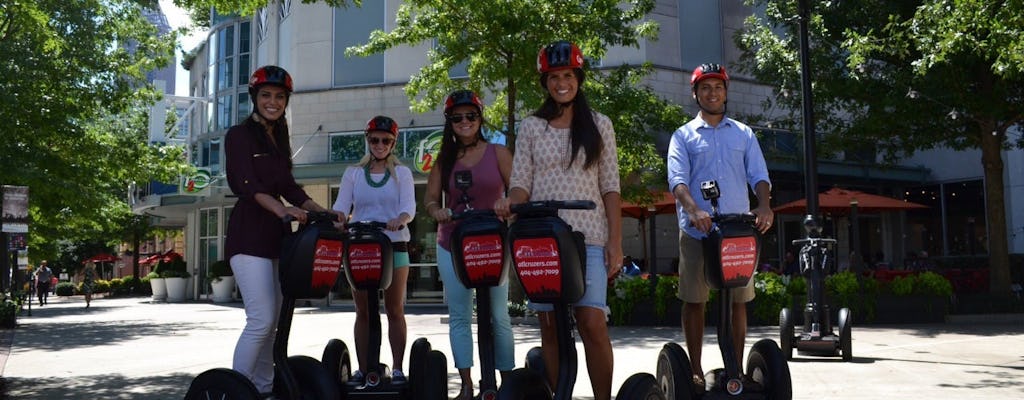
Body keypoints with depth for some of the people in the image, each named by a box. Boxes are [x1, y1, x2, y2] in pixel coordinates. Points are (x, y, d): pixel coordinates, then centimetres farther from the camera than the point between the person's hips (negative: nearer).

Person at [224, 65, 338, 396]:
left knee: (273, 322, 10)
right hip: (249, 235, -8)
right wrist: (280, 208, -34)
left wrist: (324, 212, 4)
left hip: (276, 234, 8)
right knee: (260, 321, -14)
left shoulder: (279, 139, 18)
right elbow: (246, 184, -17)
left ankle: (264, 388, 18)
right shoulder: (239, 135, -4)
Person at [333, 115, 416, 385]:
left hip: (394, 246, -1)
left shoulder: (402, 173, 6)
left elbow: (409, 207, -8)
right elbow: (341, 207, 1)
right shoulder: (353, 174, 10)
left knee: (395, 310, 3)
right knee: (363, 311, 4)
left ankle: (397, 368, 7)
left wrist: (399, 219, -31)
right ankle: (363, 368, 8)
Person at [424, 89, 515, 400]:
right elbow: (431, 198, 5)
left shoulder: (498, 153, 2)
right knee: (459, 316, 3)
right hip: (452, 246, 3)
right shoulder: (444, 159, 8)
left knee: (498, 316, 0)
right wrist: (437, 210, -18)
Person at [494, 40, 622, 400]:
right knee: (550, 326, 3)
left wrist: (615, 242, -3)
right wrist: (510, 202, -18)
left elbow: (610, 188, 5)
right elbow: (522, 183, 6)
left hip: (589, 238, -1)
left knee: (592, 323, -11)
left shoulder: (599, 125, 8)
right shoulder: (530, 128, 9)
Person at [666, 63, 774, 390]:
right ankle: (695, 369, 12)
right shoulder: (683, 136, 8)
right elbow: (677, 179, -7)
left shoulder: (744, 134, 15)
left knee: (739, 300, 5)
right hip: (696, 230, -2)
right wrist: (694, 210, -26)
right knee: (694, 300, 2)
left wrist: (764, 205, -16)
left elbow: (759, 175, 6)